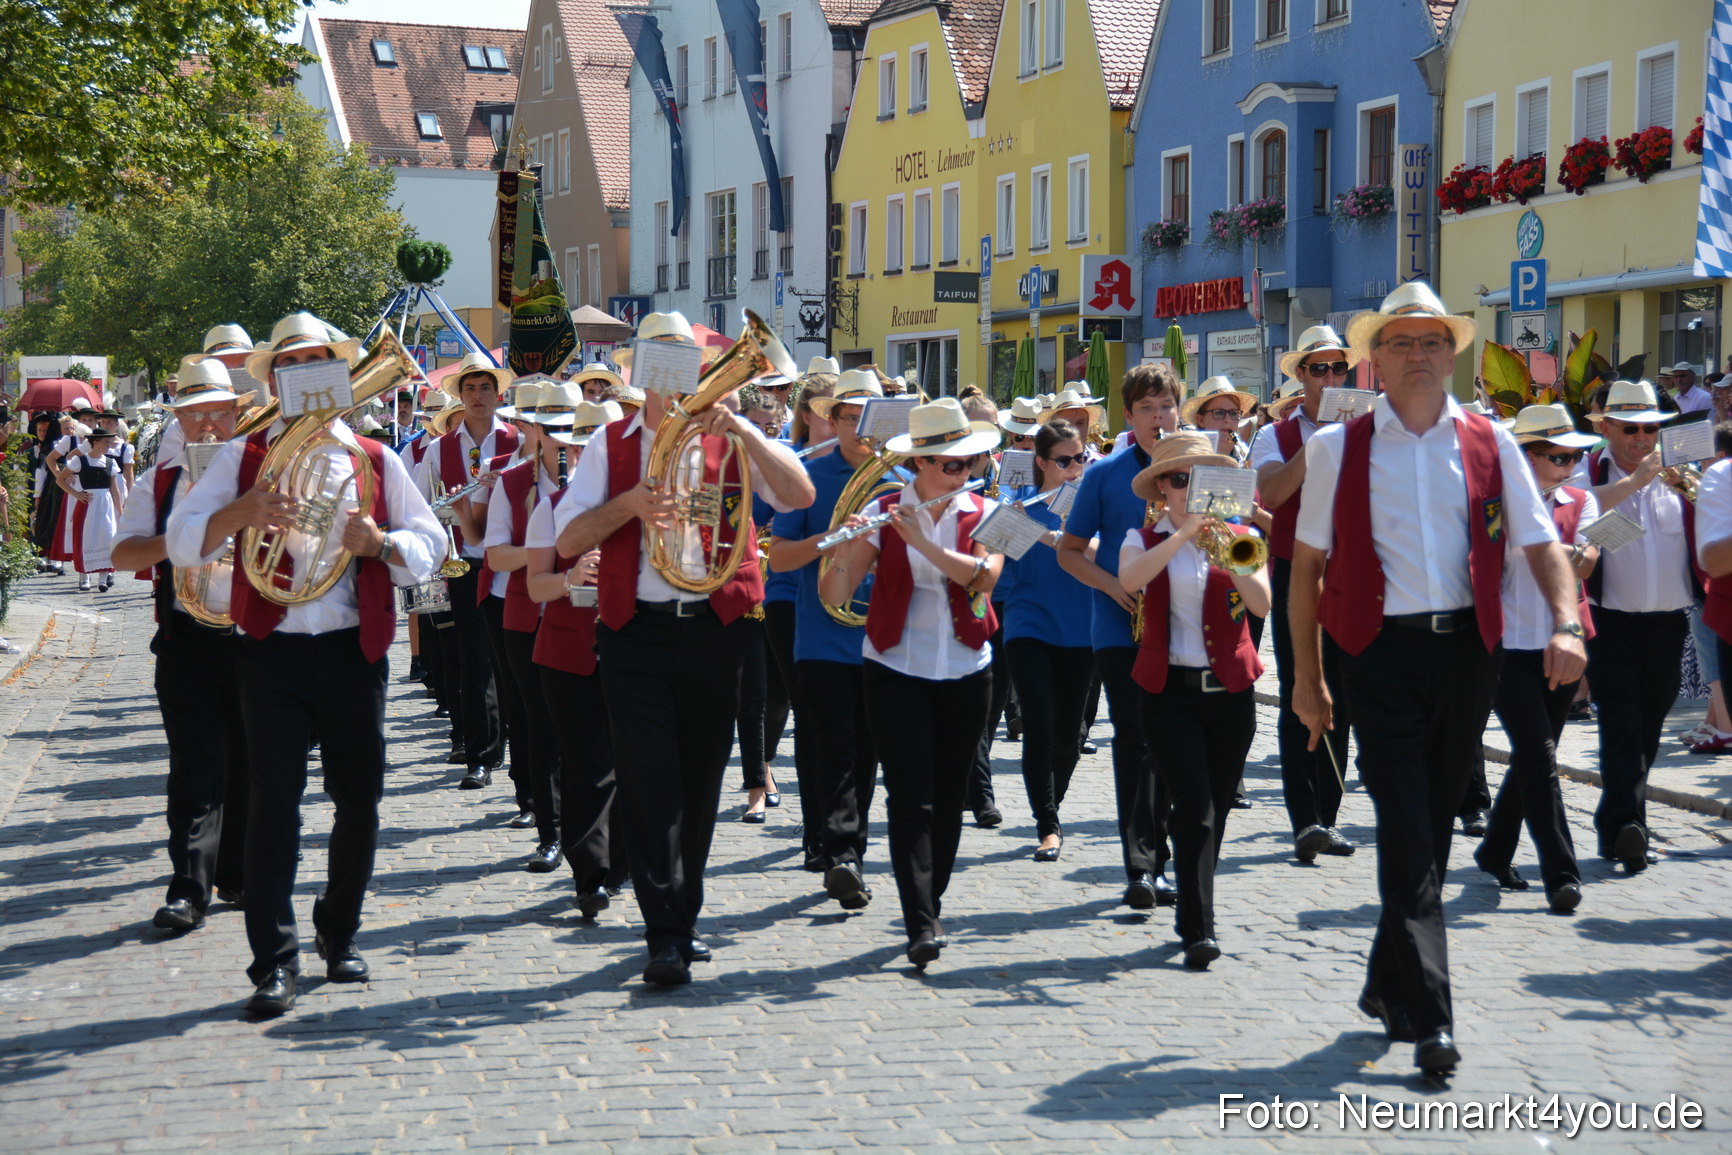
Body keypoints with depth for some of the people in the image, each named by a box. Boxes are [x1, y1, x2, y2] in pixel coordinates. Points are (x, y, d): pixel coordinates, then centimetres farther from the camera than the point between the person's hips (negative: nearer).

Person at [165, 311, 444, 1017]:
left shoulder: (374, 460, 11)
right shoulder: (243, 457, 8)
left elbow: (430, 547, 9)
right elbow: (181, 541, 0)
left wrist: (379, 541, -11)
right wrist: (241, 513, -18)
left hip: (354, 649, 2)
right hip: (273, 650, -2)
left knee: (360, 800, 6)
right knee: (274, 801, -8)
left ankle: (339, 935, 25)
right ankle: (274, 961, -6)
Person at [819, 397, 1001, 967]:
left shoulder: (981, 513, 4)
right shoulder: (881, 513, -3)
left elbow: (985, 575, -17)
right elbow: (832, 595, -8)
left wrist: (922, 541, -26)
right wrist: (845, 551, -28)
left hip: (965, 672, 3)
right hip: (896, 671, -2)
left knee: (948, 797, 9)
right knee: (910, 797, -11)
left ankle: (931, 903, 25)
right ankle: (921, 926, -15)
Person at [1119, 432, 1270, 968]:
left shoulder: (1237, 538, 9)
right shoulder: (1144, 540, 4)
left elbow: (1261, 605, -6)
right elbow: (1130, 580, -20)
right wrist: (1183, 533, -26)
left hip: (1231, 689, 3)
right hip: (1170, 689, -3)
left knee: (1215, 809, 9)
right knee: (1194, 805, -14)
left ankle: (1191, 915, 25)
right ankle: (1198, 929, -14)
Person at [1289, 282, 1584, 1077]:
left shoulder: (1490, 444, 8)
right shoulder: (1338, 448, 3)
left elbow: (1541, 544, 6)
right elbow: (1306, 565, 6)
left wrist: (1565, 624, -12)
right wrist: (1306, 676, 4)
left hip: (1468, 650, 3)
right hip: (1382, 654, -3)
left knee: (1432, 831, 12)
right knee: (1407, 837, -9)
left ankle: (1388, 984, 29)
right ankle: (1429, 1018, -10)